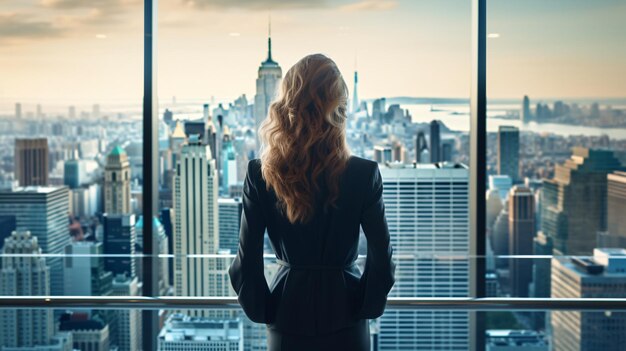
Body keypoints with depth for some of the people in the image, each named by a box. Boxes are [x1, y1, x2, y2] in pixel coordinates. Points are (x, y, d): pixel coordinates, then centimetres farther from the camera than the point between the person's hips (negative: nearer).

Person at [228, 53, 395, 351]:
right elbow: (381, 258, -8)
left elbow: (247, 261, -7)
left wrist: (262, 311, 7)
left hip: (289, 316, 1)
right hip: (344, 316, -1)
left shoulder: (260, 174, -10)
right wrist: (366, 308, 7)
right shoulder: (364, 174, -13)